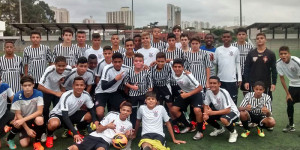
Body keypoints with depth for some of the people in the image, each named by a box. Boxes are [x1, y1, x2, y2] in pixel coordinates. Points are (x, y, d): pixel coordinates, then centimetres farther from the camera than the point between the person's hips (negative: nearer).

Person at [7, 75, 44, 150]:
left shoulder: (38, 94, -21)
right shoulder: (17, 96, -19)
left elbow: (40, 112, -23)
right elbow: (18, 115, -14)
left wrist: (23, 119, -30)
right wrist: (27, 129, -19)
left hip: (34, 118, 0)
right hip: (23, 120, 0)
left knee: (40, 120, -36)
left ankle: (37, 141, -10)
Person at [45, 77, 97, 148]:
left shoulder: (86, 95, -16)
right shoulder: (66, 96, -31)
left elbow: (91, 109, -5)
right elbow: (65, 116, -36)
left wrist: (95, 120, -28)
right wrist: (75, 133, -43)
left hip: (72, 114, 6)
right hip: (58, 114, -6)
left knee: (90, 116, -14)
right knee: (54, 124, -39)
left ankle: (70, 130, 8)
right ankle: (50, 135, -1)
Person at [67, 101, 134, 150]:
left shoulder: (129, 125, 10)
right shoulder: (111, 114, 7)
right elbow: (98, 130, 5)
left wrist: (127, 136, -6)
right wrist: (107, 126, -14)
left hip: (105, 142, -1)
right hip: (94, 136, 1)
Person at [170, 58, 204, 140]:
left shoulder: (187, 75, -32)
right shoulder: (172, 72, -18)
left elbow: (200, 88, -26)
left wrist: (188, 94, -32)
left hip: (195, 93, -6)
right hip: (184, 93, 6)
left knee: (197, 110, -30)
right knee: (173, 110, -7)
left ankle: (200, 132, -6)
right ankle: (188, 126, 13)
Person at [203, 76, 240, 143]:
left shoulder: (224, 93, -29)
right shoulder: (208, 92, -12)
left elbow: (227, 110, -32)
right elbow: (206, 105, -4)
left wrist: (212, 112, -37)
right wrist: (206, 114, -25)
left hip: (232, 111, -7)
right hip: (220, 111, 7)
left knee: (224, 119, -38)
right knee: (205, 116, -11)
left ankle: (233, 132, -3)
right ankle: (219, 129, 16)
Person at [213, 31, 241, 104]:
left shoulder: (235, 49, 2)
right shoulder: (218, 49, 5)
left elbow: (237, 64, 5)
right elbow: (215, 62, 8)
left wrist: (239, 78, 1)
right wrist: (212, 59, -16)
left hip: (232, 79, -2)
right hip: (221, 79, 2)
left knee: (233, 99, 1)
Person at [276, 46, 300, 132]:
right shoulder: (278, 64, -15)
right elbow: (282, 78, -4)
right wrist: (287, 93, -2)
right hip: (292, 85, 4)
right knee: (289, 104, 2)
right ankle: (291, 126, 20)